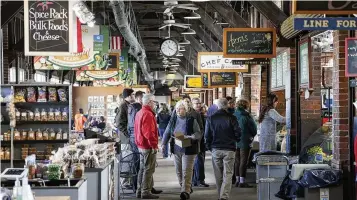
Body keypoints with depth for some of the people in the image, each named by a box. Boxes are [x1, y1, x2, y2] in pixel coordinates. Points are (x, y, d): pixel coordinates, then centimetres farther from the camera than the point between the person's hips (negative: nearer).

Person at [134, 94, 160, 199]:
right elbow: (149, 132, -25)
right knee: (148, 170, -4)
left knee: (142, 169, 15)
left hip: (141, 145, 10)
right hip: (149, 146, -10)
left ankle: (140, 191, 20)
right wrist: (154, 145, -19)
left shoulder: (139, 113, 13)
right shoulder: (148, 114, -19)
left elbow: (137, 130, 18)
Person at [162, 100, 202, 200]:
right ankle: (185, 187, 26)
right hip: (176, 149, 5)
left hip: (188, 150, -5)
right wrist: (164, 143, -2)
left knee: (186, 171, -8)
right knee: (178, 171, 10)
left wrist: (190, 137, -24)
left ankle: (186, 191, -6)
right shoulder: (173, 119, 6)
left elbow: (199, 134, -6)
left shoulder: (192, 120, -5)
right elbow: (167, 133, 9)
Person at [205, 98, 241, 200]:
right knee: (227, 174, -2)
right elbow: (238, 133, -4)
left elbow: (207, 135, 4)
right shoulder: (231, 118, -6)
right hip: (229, 149, -2)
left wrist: (209, 147, 15)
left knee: (218, 175, 12)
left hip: (216, 150, 2)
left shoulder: (210, 118, 2)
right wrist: (234, 141, 16)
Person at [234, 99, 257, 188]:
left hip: (235, 142, 6)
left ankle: (237, 180, 17)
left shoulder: (233, 116, 2)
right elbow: (254, 130, -5)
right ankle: (242, 181, -2)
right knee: (243, 161, -2)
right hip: (245, 142, -6)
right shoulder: (246, 116, -13)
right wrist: (251, 137, 14)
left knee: (237, 161, 13)